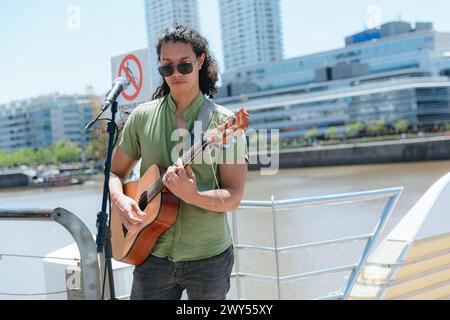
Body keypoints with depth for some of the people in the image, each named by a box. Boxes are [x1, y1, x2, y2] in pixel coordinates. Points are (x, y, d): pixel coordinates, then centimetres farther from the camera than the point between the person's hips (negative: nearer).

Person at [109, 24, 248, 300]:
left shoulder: (224, 122, -7)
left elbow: (233, 197, -10)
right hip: (153, 254, 2)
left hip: (209, 257, -1)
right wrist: (120, 200, -12)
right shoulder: (143, 117, 2)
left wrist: (192, 195, -29)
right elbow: (115, 173, 10)